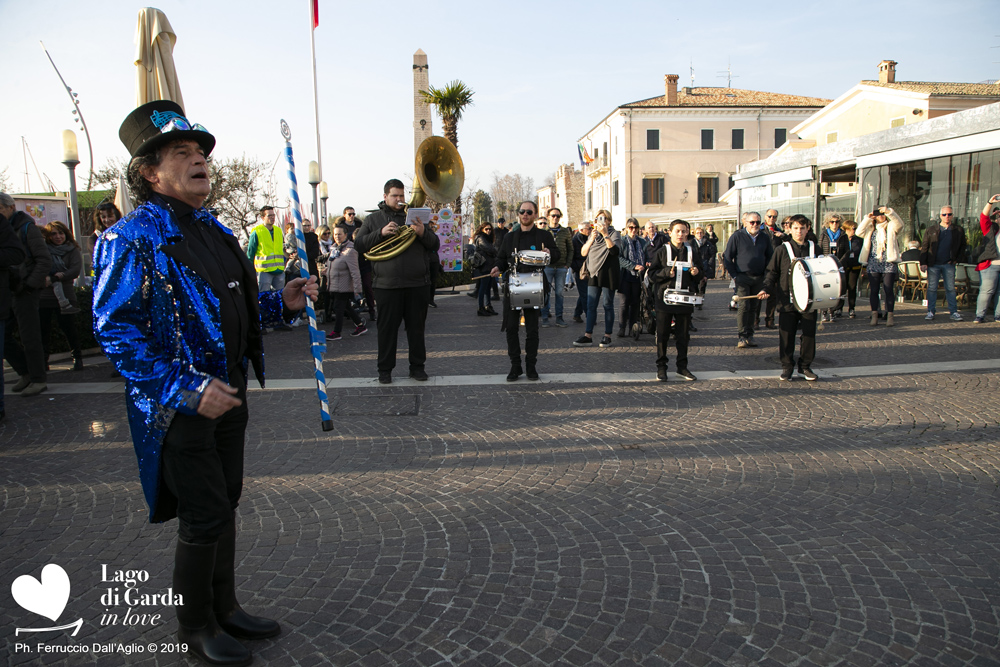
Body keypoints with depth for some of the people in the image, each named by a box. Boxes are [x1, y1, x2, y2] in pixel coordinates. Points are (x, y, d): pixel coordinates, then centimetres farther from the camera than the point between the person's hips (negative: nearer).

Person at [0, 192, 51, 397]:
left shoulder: (27, 228, -7)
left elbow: (45, 260, -12)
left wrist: (28, 285, -16)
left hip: (25, 293, -8)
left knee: (29, 337, -3)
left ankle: (38, 380, 7)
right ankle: (26, 372, 19)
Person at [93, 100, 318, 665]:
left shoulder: (214, 230, 11)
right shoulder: (134, 239, -15)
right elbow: (115, 329, -21)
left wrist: (282, 302, 3)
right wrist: (187, 390, -26)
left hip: (228, 394, 8)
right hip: (181, 407, -8)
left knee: (224, 503, 18)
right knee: (204, 517, 2)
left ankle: (225, 607, 36)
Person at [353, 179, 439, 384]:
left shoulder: (414, 217, 13)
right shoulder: (373, 219, 10)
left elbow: (435, 244, 8)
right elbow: (359, 244, 0)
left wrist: (423, 233, -13)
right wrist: (381, 233, -13)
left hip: (417, 283, 2)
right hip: (387, 284, -1)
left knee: (416, 327, 8)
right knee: (387, 328, 3)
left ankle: (417, 366, 19)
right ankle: (385, 369, 14)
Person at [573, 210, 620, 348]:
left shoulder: (614, 234, 1)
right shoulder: (593, 234, 16)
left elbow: (614, 250, -18)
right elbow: (583, 252, 5)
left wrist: (605, 234, -23)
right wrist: (592, 238, -9)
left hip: (608, 273, -4)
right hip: (595, 273, 5)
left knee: (608, 305, 1)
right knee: (591, 305, 0)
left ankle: (607, 336, 8)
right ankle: (588, 336, 1)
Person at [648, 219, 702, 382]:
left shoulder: (692, 252, 9)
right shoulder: (662, 252, 2)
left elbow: (701, 273, 16)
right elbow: (652, 275, -3)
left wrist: (697, 272, -6)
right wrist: (667, 272, -18)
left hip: (685, 299, 2)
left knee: (683, 335, 7)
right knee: (662, 335, 2)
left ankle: (682, 367, 18)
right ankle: (661, 367, 12)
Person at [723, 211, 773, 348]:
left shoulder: (765, 238, 10)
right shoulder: (737, 236, -2)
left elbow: (770, 257, 18)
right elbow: (727, 257, -2)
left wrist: (766, 273, 6)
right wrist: (734, 275, -7)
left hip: (759, 279, 4)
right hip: (743, 277, -4)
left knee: (754, 307, 7)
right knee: (743, 306, -10)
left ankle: (749, 335, 14)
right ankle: (742, 336, -5)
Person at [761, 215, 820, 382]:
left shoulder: (814, 248, 9)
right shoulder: (783, 249, 2)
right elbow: (772, 272, 2)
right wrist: (767, 289, -13)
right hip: (787, 300, -2)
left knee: (809, 333, 4)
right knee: (786, 335, 1)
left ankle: (805, 366, 18)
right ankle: (787, 367, 15)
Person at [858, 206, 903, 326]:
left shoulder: (891, 227, 9)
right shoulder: (871, 228, 15)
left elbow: (899, 224, -11)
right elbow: (859, 232, 0)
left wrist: (889, 211, -23)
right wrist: (867, 218, -4)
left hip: (888, 264, -2)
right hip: (873, 264, 2)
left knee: (889, 290, -2)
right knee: (873, 291, 2)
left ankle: (889, 316, 2)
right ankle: (874, 316, 6)